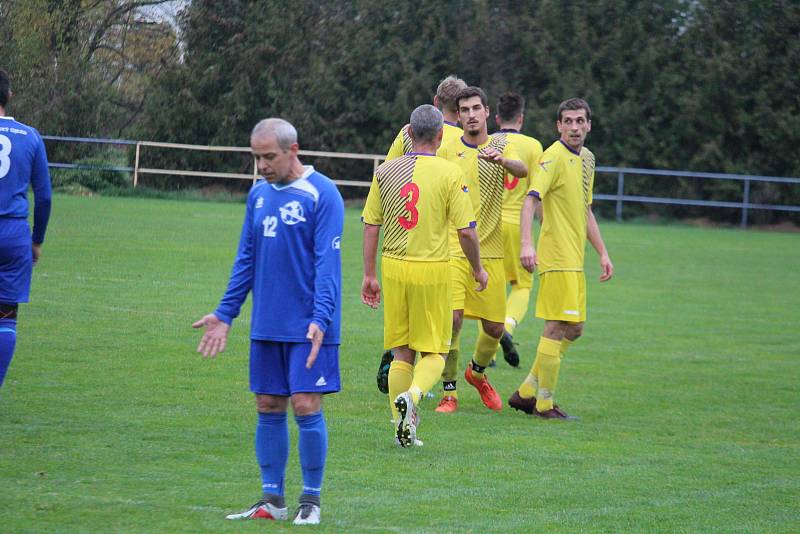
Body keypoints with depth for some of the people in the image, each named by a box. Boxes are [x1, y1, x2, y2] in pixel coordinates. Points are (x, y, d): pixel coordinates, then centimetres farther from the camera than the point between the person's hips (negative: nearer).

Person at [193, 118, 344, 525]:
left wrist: (321, 318, -22)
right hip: (266, 325, 6)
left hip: (308, 326, -6)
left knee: (306, 406, -7)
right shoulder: (258, 195, 11)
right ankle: (272, 500, 15)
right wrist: (225, 313, 14)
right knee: (268, 408, 7)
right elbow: (246, 259, 18)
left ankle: (311, 500, 4)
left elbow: (327, 262, -14)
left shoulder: (321, 194, -9)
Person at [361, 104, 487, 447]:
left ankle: (404, 427, 10)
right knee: (434, 351, 7)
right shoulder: (449, 174, -7)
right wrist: (477, 269, 8)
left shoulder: (385, 172, 3)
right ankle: (412, 395, -21)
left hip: (394, 267, 3)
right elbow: (467, 231, -7)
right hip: (433, 270, -3)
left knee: (402, 352, 12)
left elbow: (371, 226, 4)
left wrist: (368, 275, 11)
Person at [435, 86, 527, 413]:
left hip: (490, 251, 2)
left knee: (494, 327, 4)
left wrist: (501, 159, -37)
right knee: (451, 318, -16)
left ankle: (477, 372, 35)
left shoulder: (501, 146, 6)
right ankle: (449, 393, -3)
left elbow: (522, 171, -16)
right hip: (453, 249, -2)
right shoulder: (448, 151, 3)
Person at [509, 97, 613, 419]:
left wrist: (602, 253, 22)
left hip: (574, 260, 9)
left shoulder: (587, 158, 16)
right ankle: (545, 404, 0)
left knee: (573, 327, 12)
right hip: (556, 257, -9)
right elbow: (530, 199, -24)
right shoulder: (554, 157, -12)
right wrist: (526, 244, -37)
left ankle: (526, 392, 19)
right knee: (557, 327, -7)